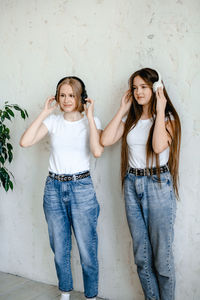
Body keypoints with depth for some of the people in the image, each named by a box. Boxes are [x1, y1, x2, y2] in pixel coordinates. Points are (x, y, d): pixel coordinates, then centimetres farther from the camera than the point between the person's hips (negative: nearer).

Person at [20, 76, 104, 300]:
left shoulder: (91, 121, -1)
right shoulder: (53, 121, 4)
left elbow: (97, 151, -20)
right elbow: (25, 142, -9)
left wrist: (89, 115, -15)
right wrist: (44, 113, -6)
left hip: (81, 188, -2)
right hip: (54, 187, 3)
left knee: (87, 250, 3)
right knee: (59, 249, 14)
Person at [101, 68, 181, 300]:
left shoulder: (167, 118, -3)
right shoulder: (131, 118, 10)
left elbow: (159, 146, -24)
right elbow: (106, 140, -4)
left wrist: (159, 110, -17)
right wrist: (122, 109, 0)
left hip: (158, 184, -5)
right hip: (132, 185, 5)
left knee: (161, 254, 3)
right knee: (141, 254, 13)